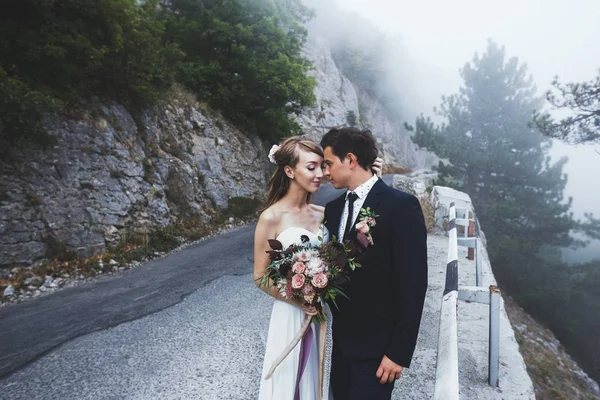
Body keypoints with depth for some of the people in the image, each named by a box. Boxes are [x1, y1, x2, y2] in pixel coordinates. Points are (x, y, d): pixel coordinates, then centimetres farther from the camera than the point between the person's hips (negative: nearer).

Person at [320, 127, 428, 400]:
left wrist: (399, 351, -16)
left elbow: (413, 285, -17)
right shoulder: (333, 209, 5)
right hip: (342, 339, 6)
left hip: (377, 345, -6)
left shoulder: (401, 206, -16)